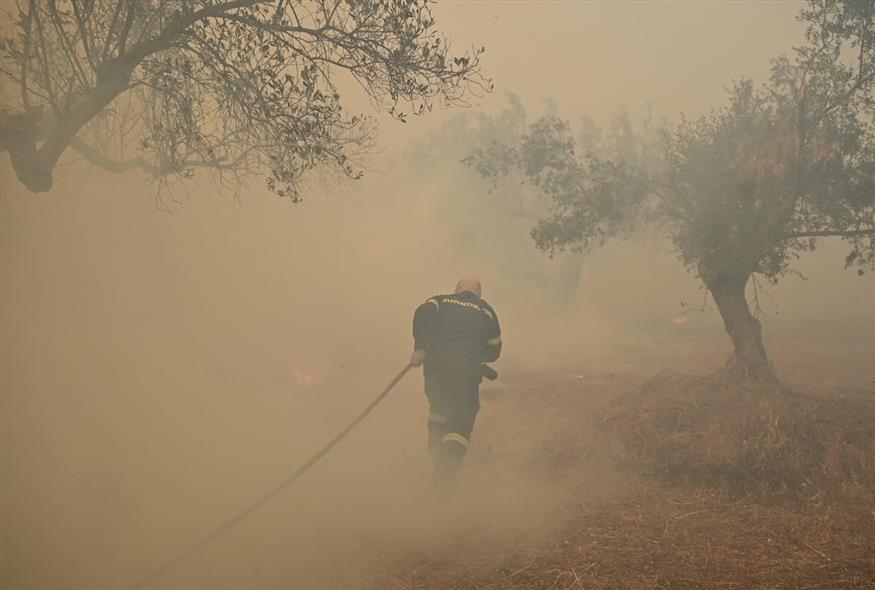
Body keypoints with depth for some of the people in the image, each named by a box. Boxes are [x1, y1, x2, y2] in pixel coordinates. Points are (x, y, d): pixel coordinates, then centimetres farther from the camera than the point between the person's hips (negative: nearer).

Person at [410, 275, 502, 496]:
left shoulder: (441, 301, 18)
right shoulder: (486, 310, 20)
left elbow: (423, 314, -5)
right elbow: (494, 351, 20)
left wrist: (420, 347, -8)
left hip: (435, 362, 2)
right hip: (467, 368, -2)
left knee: (438, 409, 26)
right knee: (461, 420, 2)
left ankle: (437, 454, 33)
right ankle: (446, 472, -15)